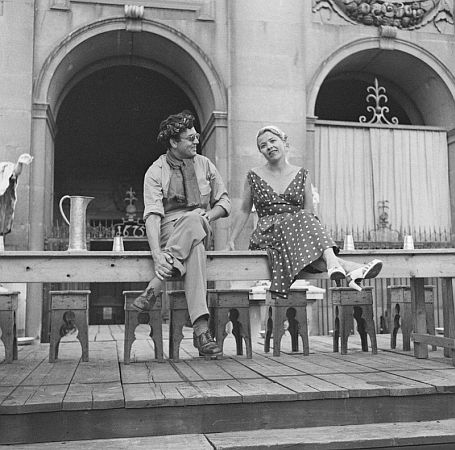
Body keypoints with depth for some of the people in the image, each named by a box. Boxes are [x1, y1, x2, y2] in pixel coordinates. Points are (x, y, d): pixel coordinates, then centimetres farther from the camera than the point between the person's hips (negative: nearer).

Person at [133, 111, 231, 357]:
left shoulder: (204, 164, 10)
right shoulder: (155, 172, -1)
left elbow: (224, 202, 15)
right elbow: (152, 215, -15)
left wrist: (206, 217, -9)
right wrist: (157, 254, -31)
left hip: (200, 230, 2)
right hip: (168, 231, -2)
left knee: (193, 219, -37)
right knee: (194, 248, -38)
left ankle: (153, 288, -39)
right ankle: (201, 328, -44)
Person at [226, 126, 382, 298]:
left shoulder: (302, 175, 11)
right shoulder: (253, 176, 8)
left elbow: (310, 212, 9)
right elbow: (244, 211, 15)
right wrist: (231, 240, 7)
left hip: (300, 229, 2)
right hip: (268, 233, -2)